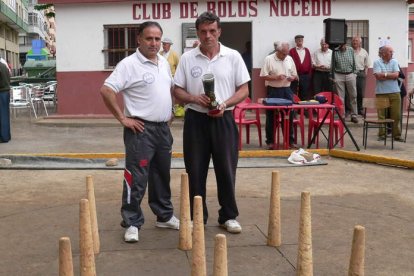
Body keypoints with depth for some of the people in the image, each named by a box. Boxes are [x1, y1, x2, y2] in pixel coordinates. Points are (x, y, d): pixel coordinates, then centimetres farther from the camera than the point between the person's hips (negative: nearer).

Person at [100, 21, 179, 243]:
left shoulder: (164, 63, 11)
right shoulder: (129, 64, -13)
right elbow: (106, 90, -19)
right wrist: (123, 118, -17)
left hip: (163, 128, 8)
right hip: (141, 130, -7)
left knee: (162, 175, 17)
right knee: (136, 179, -3)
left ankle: (164, 216, 30)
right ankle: (132, 223, 7)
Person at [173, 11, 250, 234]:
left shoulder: (233, 57, 1)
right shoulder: (187, 58, 2)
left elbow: (243, 90, 2)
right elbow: (178, 91, 4)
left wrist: (225, 104, -15)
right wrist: (194, 98, -16)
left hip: (223, 119, 0)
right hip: (196, 119, 1)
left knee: (226, 169, 6)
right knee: (195, 171, 6)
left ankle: (229, 216, 20)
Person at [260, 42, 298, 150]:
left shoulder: (290, 59, 9)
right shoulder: (269, 59, -6)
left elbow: (295, 75, 16)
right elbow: (263, 76, -9)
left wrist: (292, 78, -7)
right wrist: (276, 77, -19)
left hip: (287, 90, 4)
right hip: (273, 91, -4)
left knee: (289, 115, 6)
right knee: (271, 116, 2)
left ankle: (290, 140, 16)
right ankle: (270, 141, 12)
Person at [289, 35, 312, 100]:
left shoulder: (307, 50, 12)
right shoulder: (292, 51, -1)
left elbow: (309, 62, 13)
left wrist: (309, 73, 7)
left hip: (305, 76, 4)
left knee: (304, 94, 8)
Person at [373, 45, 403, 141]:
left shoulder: (394, 62, 11)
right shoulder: (377, 62, 1)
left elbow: (396, 75, -3)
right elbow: (378, 76, -12)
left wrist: (384, 74, -6)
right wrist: (390, 75, -5)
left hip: (394, 92, 3)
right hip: (381, 93, -3)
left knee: (396, 115, 2)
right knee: (382, 115, 0)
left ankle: (397, 134, 10)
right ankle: (382, 134, 10)